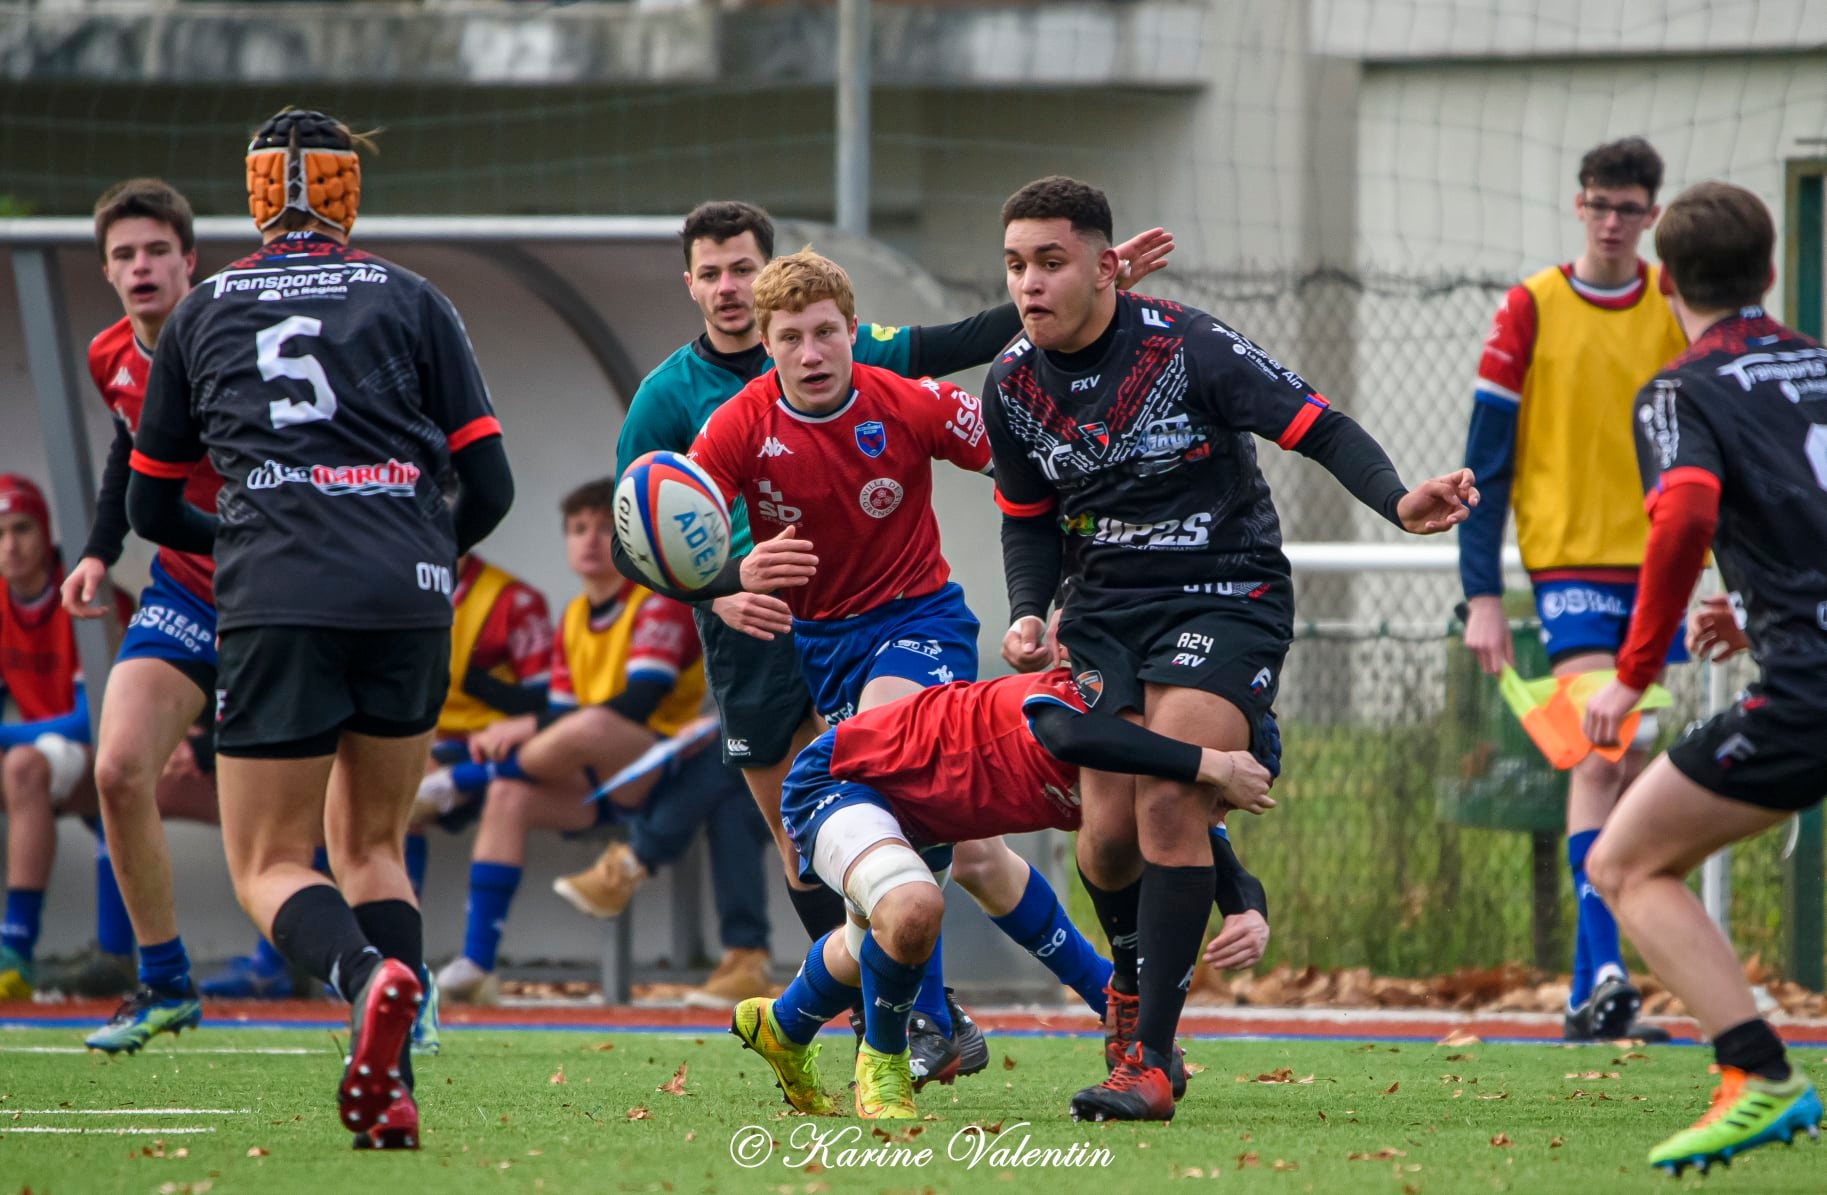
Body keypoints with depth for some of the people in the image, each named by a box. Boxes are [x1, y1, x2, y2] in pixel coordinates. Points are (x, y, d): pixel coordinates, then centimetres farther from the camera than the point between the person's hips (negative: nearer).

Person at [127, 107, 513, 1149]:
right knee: (372, 846, 17)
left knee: (269, 868, 4)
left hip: (277, 608, -2)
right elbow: (489, 484, 8)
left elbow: (152, 506, 21)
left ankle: (370, 977, -30)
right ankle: (393, 1092, 0)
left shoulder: (201, 314, 14)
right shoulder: (412, 301, 12)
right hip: (410, 598, 2)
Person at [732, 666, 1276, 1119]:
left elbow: (1224, 870, -14)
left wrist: (1250, 915, -38)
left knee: (873, 955, 32)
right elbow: (1064, 734, -63)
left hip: (921, 821, 9)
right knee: (912, 909, -36)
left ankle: (782, 1027, 64)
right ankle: (881, 1065, -8)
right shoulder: (1081, 694, -38)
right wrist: (1207, 764, -62)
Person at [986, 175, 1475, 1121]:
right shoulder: (1013, 386, 1)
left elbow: (1318, 427, -13)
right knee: (1109, 834, -7)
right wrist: (1027, 615, -3)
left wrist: (1398, 503, -30)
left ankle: (1150, 1062, -19)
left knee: (1169, 805, -22)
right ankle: (1136, 986, 28)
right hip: (1104, 609, 5)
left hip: (1225, 594, -5)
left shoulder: (1187, 349, -16)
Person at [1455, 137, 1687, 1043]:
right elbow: (1484, 463, -1)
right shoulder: (1532, 310, -2)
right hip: (1569, 560, -4)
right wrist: (1482, 594, -8)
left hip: (1652, 563, 4)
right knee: (1598, 754, -19)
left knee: (1624, 774, 7)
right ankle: (1601, 975, -27)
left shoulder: (1679, 308, 7)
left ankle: (1589, 993, 13)